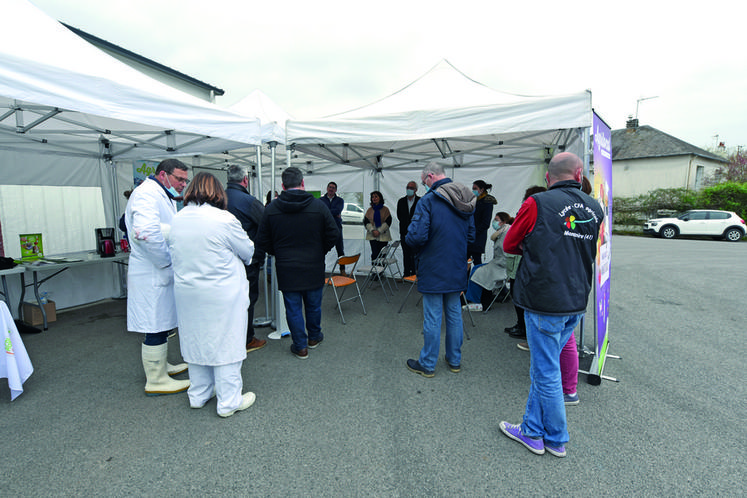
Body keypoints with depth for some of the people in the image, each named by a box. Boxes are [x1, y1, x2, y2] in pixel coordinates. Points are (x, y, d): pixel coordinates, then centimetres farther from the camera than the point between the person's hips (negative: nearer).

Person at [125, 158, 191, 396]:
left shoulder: (163, 196, 19)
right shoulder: (147, 193, -16)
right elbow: (146, 231, -31)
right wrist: (168, 260, -21)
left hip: (160, 272, 11)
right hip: (152, 273, -11)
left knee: (160, 324, 22)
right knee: (156, 327, -1)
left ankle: (160, 365, 38)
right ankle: (156, 380, 12)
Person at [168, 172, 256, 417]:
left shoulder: (176, 220, 2)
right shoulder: (224, 219, -18)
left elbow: (173, 254, 14)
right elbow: (249, 252, -6)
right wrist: (228, 255, 15)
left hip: (187, 294, 7)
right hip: (221, 295, -6)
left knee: (196, 342, 19)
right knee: (225, 345, 5)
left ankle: (198, 395, 36)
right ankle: (229, 402, 17)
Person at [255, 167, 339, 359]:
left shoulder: (271, 208, -5)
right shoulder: (318, 206, -7)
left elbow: (262, 241, 0)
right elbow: (333, 234, -4)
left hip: (286, 269, 0)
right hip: (314, 267, 1)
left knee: (293, 308, 10)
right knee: (314, 305, 18)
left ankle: (300, 346, 19)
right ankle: (314, 337, 37)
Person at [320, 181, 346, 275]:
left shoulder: (340, 200, 10)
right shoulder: (321, 200, 11)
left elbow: (338, 210, -9)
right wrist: (334, 214, -12)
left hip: (336, 227, 0)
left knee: (340, 249, 2)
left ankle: (342, 269, 11)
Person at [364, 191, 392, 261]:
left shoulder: (385, 209, 4)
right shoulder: (370, 210, 12)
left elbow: (388, 222, -3)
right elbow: (366, 222, 5)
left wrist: (379, 231, -12)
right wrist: (372, 230, -11)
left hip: (383, 235, -1)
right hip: (372, 236, 1)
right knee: (374, 254, -9)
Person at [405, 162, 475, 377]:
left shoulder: (428, 200, -17)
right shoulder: (466, 201, 6)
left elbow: (417, 236, -23)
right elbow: (471, 235, 12)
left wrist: (409, 235, -2)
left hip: (433, 270, -6)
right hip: (457, 270, 7)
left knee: (432, 317, 4)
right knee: (454, 314, 17)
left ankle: (427, 364, 18)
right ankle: (454, 360, 30)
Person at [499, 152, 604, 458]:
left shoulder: (538, 204, -12)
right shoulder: (595, 209, 6)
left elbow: (509, 245, -2)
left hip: (544, 301, -7)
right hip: (577, 302, 7)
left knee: (547, 372, 8)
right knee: (543, 368, 18)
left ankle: (556, 439, 25)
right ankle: (532, 431, 30)